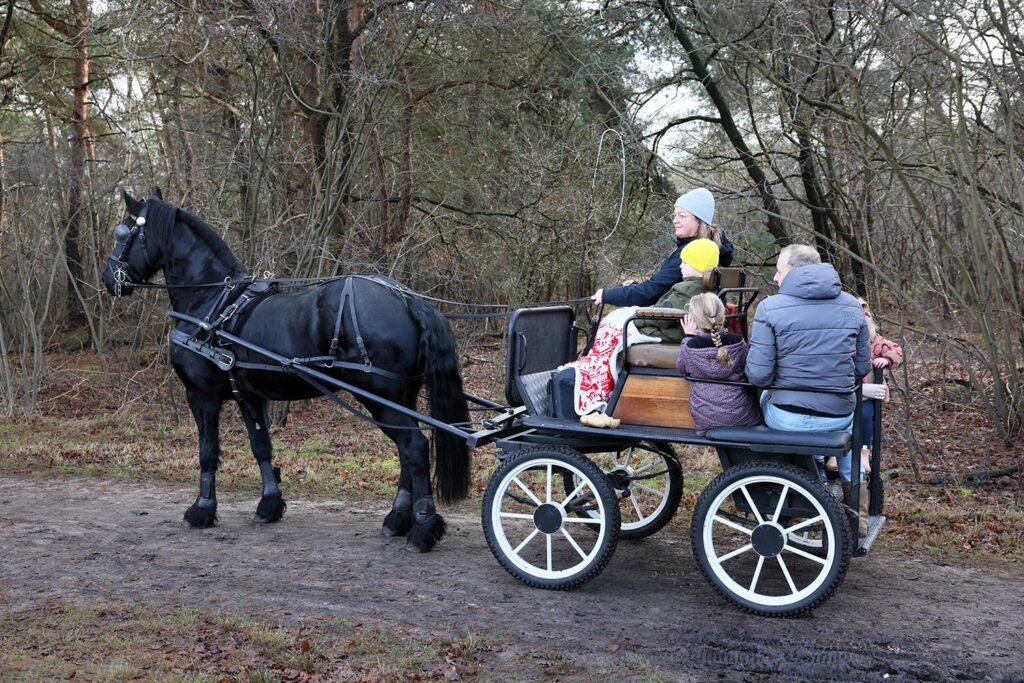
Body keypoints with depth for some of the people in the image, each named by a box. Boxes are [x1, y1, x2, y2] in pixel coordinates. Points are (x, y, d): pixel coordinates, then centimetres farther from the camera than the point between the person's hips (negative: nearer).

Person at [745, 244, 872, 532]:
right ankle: (858, 516, 41)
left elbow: (758, 375, -14)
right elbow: (863, 367, 8)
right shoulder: (852, 306, 3)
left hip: (788, 418, -2)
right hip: (839, 417, 3)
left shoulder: (770, 307, -11)